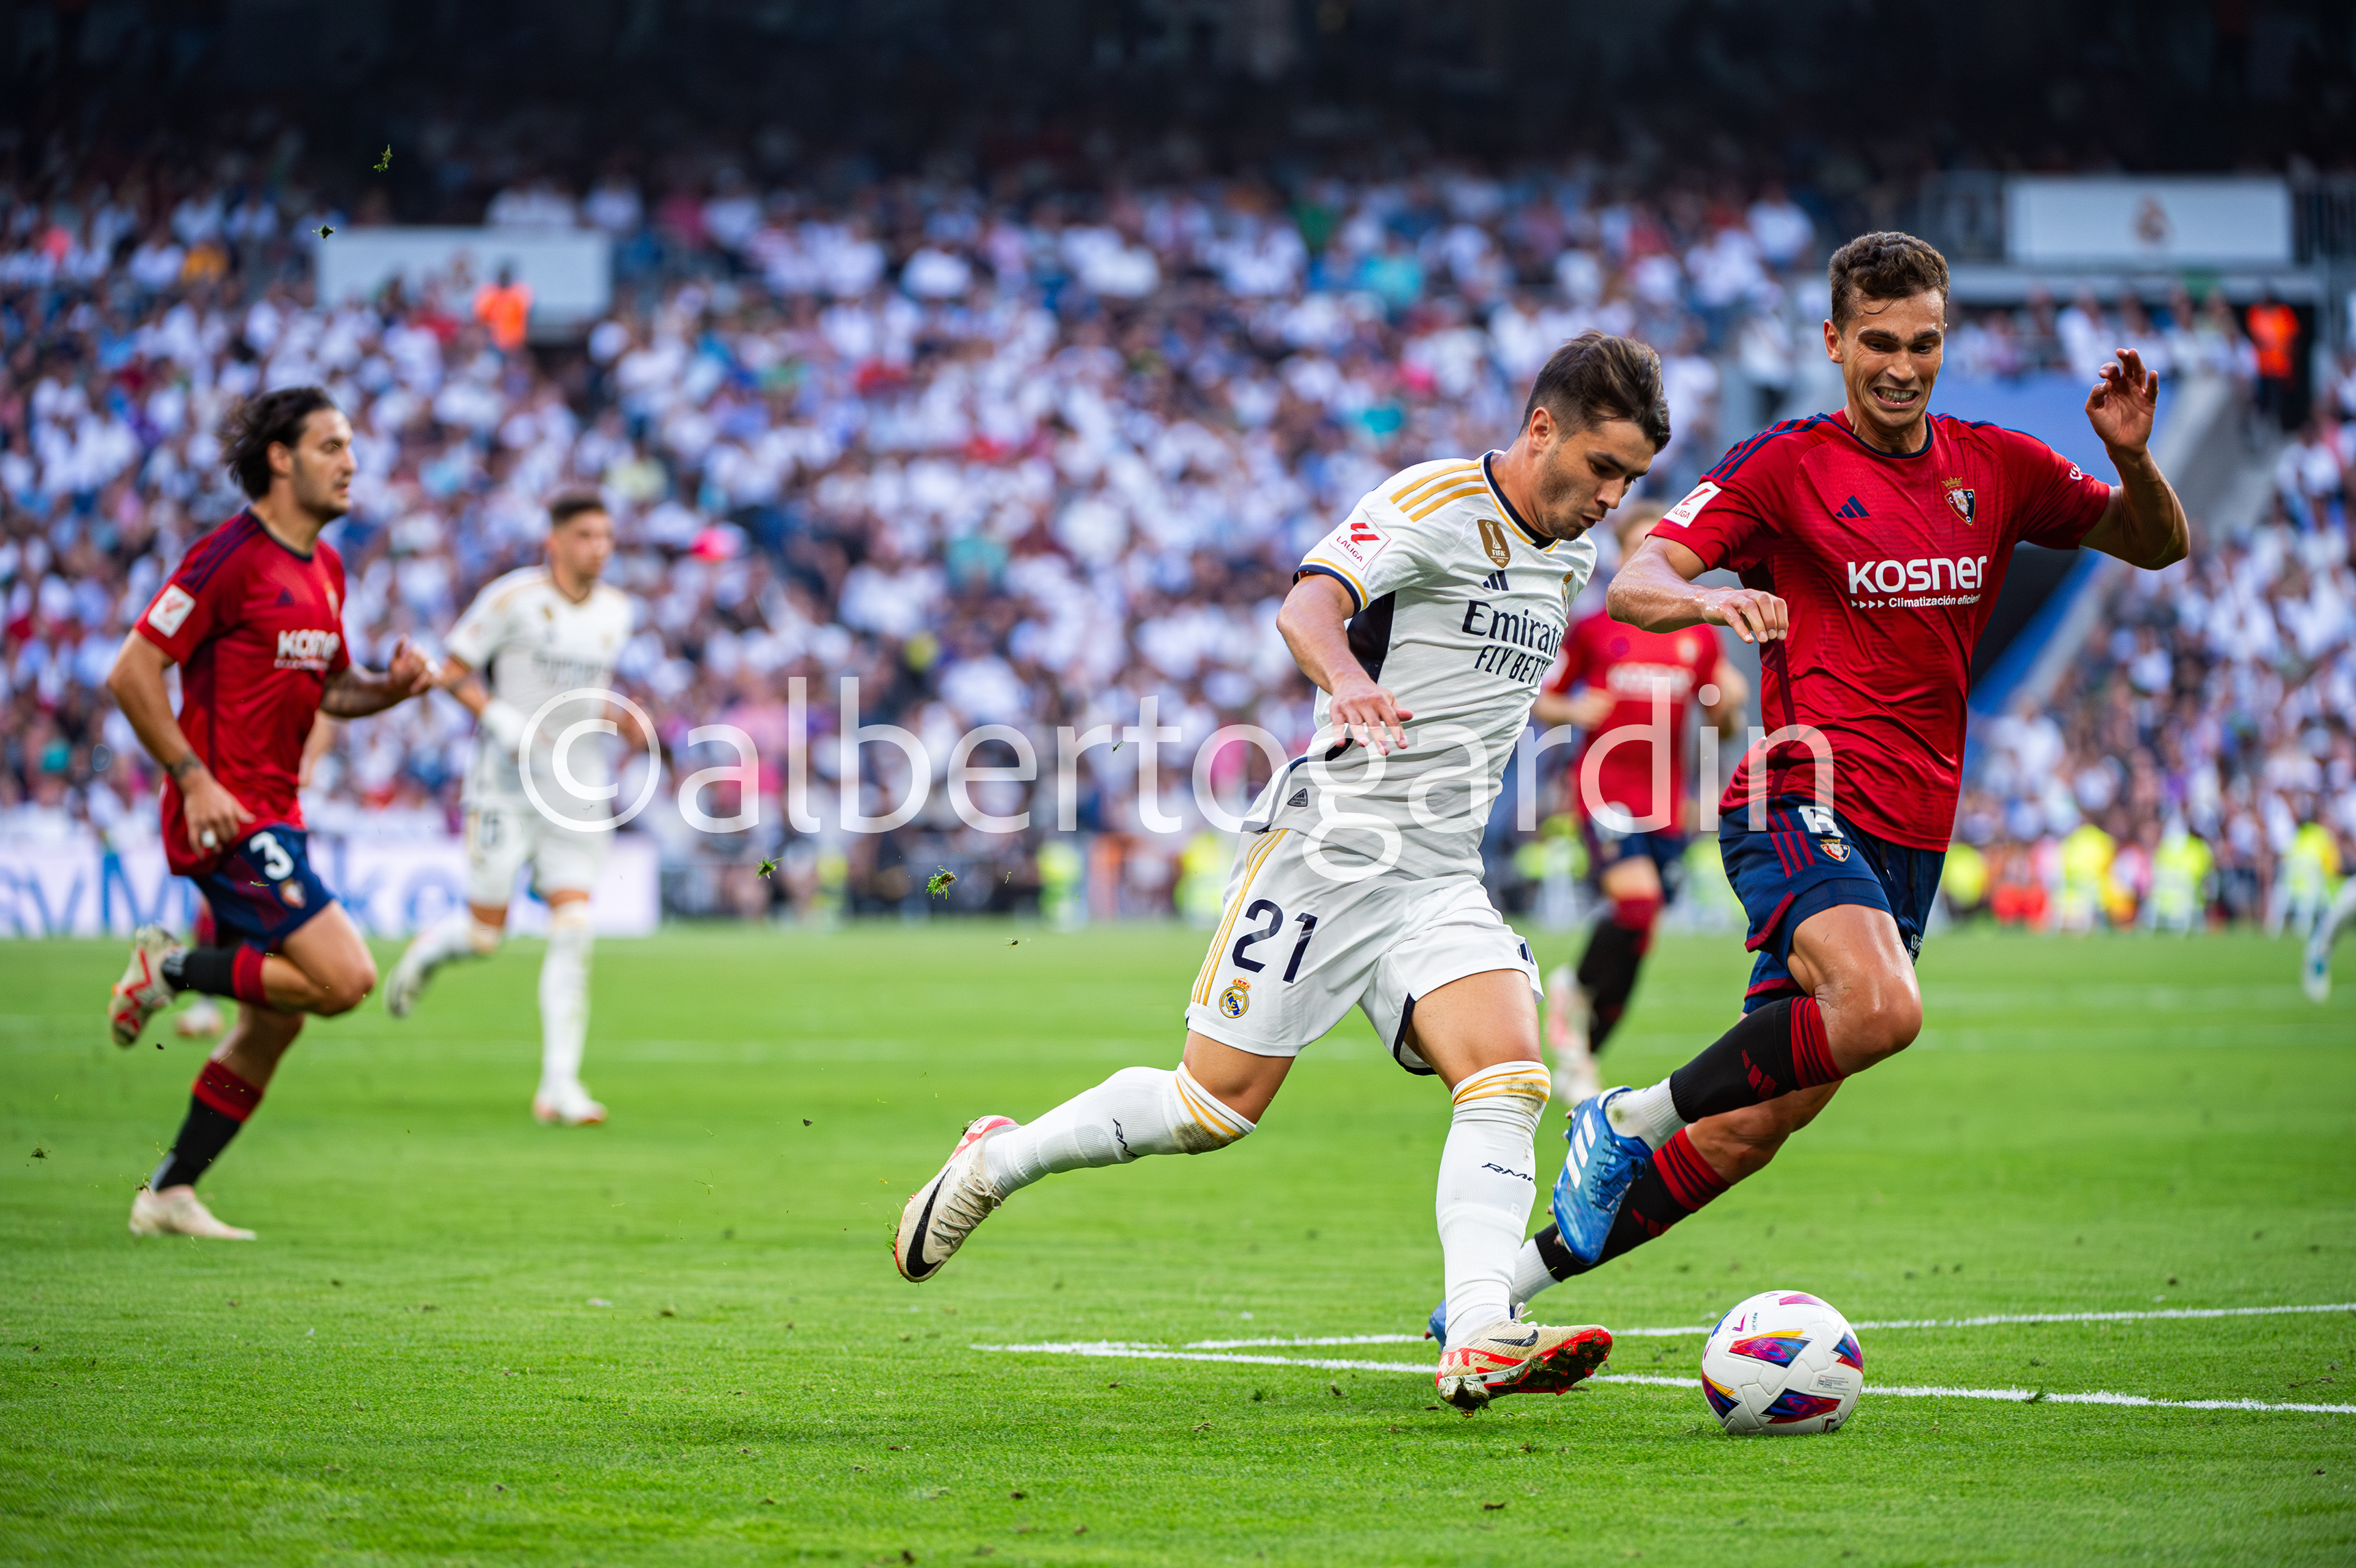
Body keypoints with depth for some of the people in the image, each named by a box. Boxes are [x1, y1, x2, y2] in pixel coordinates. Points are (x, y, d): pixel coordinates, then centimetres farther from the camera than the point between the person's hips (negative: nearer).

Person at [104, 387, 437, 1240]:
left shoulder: (325, 569, 14)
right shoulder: (230, 556, -13)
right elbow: (133, 671, -14)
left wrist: (393, 685, 4)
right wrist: (194, 778, -20)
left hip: (273, 816, 9)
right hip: (227, 816, -9)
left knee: (274, 1023, 11)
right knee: (344, 977, -18)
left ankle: (169, 1193, 19)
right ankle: (171, 967, -1)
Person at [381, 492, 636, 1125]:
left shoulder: (616, 610, 8)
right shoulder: (513, 598, -9)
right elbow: (452, 669, -5)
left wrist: (607, 713, 5)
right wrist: (500, 716, -20)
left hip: (578, 788, 4)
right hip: (508, 782, -4)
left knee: (573, 932, -9)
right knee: (483, 935, -2)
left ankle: (559, 1085, -7)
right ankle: (425, 952, 36)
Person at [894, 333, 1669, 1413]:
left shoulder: (1570, 555, 12)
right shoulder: (1434, 504, -13)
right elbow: (1308, 604, -31)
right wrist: (1347, 679, -50)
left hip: (1442, 878, 7)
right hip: (1327, 845, -7)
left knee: (1509, 1080, -17)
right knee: (1219, 1103, -3)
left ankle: (1480, 1341, -27)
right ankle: (996, 1161, 19)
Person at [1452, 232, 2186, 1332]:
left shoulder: (1995, 468, 11)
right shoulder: (1783, 466, -3)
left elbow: (2158, 546, 19)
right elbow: (1636, 582, -12)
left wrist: (2134, 459, -3)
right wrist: (1713, 599, -34)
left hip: (1912, 836, 5)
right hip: (1803, 804, -5)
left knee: (1757, 1123, 2)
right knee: (1881, 1009, -34)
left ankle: (1519, 1275, 14)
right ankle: (1630, 1118, -15)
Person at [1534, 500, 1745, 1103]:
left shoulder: (1699, 637, 9)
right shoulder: (1592, 631, 2)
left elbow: (1723, 727, 14)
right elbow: (1542, 701, 10)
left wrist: (1730, 705, -8)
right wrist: (1573, 712, -11)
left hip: (1666, 799, 4)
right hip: (1605, 786, -4)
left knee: (1635, 945, 4)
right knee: (1637, 901, -26)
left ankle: (1576, 1065, 18)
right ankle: (1575, 992, 1)